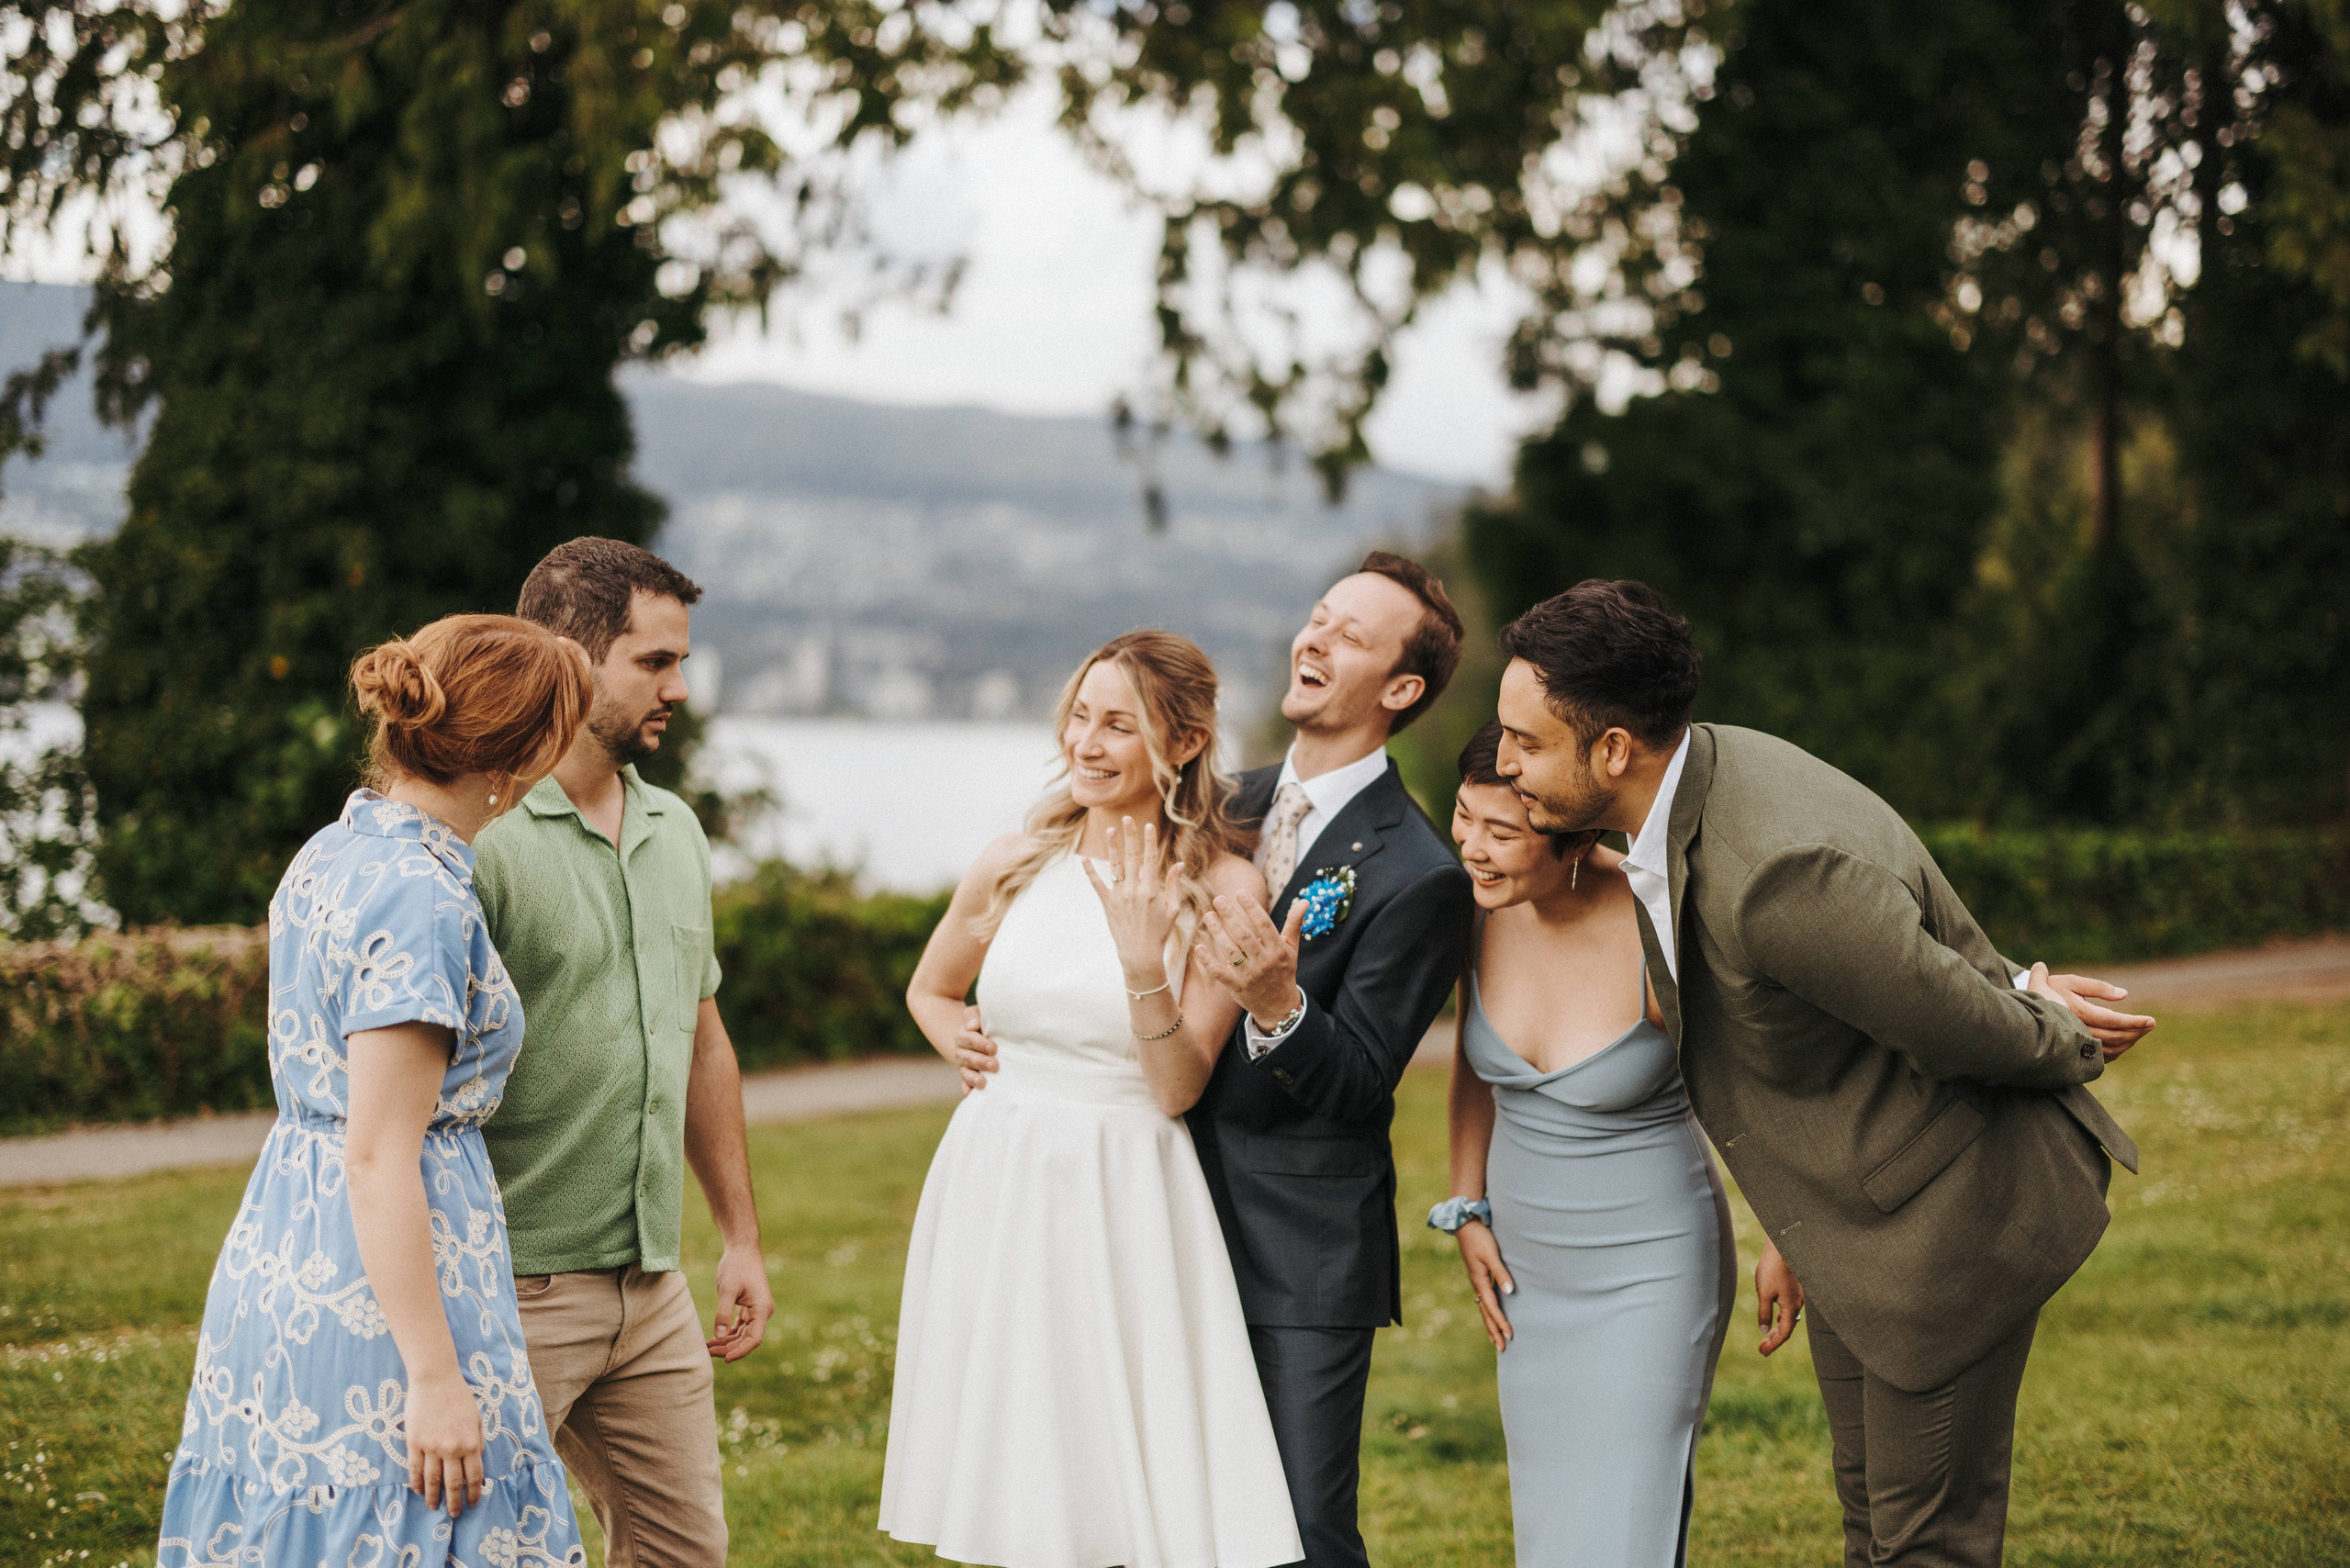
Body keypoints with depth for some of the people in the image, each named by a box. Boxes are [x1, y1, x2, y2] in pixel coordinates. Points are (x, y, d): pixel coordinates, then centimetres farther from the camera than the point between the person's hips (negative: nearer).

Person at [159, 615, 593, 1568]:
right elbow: (380, 1156, -21)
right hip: (377, 1293, -9)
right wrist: (435, 1377, -20)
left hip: (275, 1255, 9)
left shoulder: (328, 855, 10)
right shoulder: (419, 897, -18)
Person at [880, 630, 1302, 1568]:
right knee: (1002, 1490, 8)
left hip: (1125, 1201, -3)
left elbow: (1178, 1089, -8)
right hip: (995, 1183, 3)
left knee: (1142, 1488, -4)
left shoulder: (1225, 889, -5)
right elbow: (929, 988, 23)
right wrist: (960, 1041, 2)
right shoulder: (1016, 867, 4)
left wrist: (1146, 961, -21)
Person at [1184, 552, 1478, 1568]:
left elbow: (1358, 1086, -16)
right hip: (1196, 1224, 7)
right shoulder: (1241, 803, 9)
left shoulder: (1417, 876, -15)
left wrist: (1280, 1008, -32)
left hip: (1308, 1258, -7)